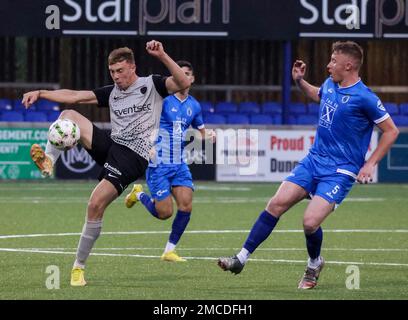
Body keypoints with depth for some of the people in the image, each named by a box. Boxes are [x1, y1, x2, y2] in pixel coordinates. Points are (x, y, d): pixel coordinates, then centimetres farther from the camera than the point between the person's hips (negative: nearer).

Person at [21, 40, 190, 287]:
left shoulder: (151, 85, 3)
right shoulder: (112, 93, 18)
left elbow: (183, 84, -14)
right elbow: (73, 96, 14)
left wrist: (162, 56, -24)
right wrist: (40, 93, 4)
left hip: (134, 156, -6)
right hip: (111, 145, 6)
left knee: (96, 204, -18)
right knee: (68, 115, -8)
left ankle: (79, 266, -7)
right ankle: (48, 160, -25)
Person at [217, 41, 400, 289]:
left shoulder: (364, 98, -16)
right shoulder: (330, 85, 6)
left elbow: (391, 131, -9)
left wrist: (370, 164, -13)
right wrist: (300, 81, 16)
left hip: (340, 172, -7)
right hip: (314, 160, 7)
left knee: (310, 222, -19)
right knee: (277, 204, -5)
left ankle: (315, 264, 13)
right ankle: (242, 258, 0)